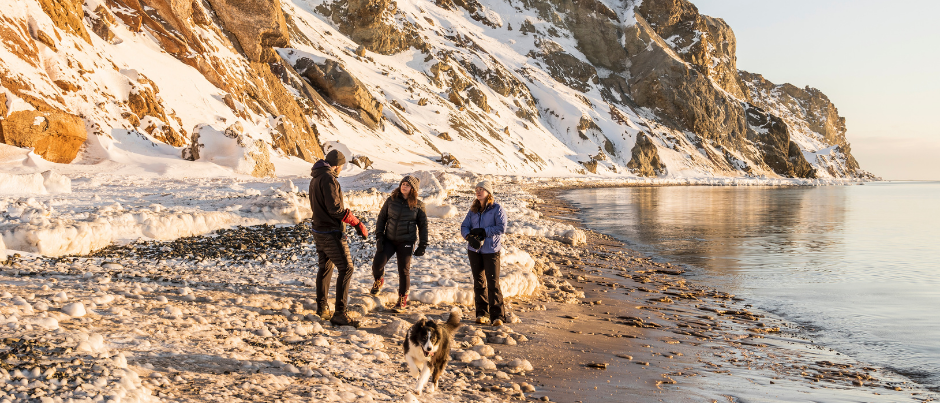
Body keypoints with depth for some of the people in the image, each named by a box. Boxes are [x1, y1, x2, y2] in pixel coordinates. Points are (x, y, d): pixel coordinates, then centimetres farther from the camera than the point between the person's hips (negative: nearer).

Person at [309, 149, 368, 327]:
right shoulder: (328, 179, -16)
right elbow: (335, 208, -22)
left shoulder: (315, 179, 14)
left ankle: (322, 308, 30)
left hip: (319, 231, 10)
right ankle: (340, 314, -13)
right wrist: (357, 223, -18)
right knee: (346, 268, -10)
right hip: (331, 233, -10)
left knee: (325, 267, 20)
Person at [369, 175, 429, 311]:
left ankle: (403, 298, 13)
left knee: (404, 270, -4)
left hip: (406, 242, -2)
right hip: (389, 239, 2)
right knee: (377, 263, -10)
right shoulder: (391, 200, 3)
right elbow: (381, 218, 9)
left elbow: (423, 225, 5)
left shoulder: (418, 205, -1)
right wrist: (379, 237, -1)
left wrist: (422, 245, 0)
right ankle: (378, 280, 25)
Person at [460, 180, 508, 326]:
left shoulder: (497, 209, -4)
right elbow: (464, 226, 4)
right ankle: (482, 313, 16)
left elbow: (501, 228, -14)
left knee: (493, 282, -10)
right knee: (479, 282, 8)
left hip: (491, 250, -5)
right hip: (474, 250, 5)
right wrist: (469, 237, -16)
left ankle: (497, 315, -7)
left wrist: (483, 231, -17)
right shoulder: (473, 210, 11)